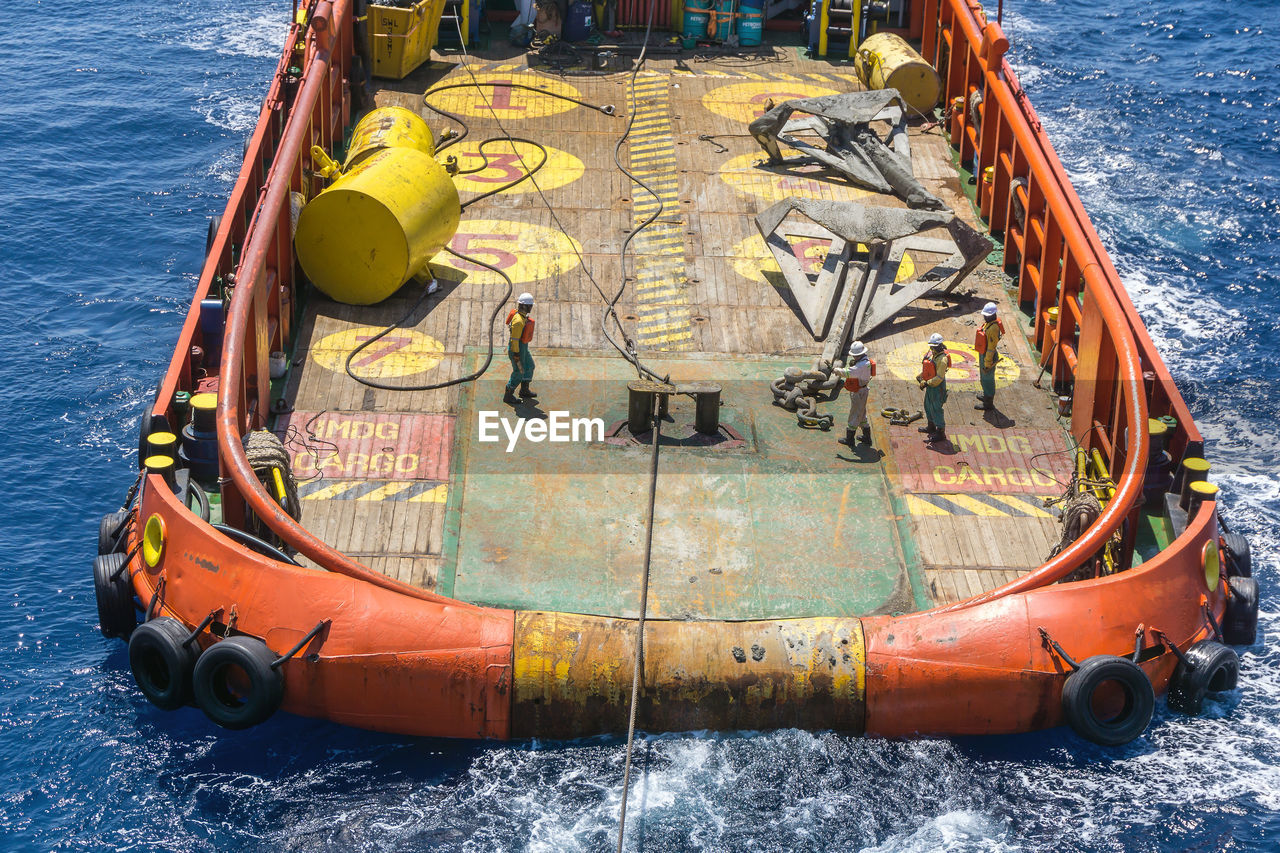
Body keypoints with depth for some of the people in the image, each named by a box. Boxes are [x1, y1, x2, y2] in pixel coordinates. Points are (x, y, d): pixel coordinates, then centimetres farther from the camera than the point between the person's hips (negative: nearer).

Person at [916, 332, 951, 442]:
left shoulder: (942, 359, -25)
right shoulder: (930, 353, 3)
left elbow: (939, 377, -25)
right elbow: (925, 367, 16)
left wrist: (927, 383, -23)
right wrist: (920, 377, 2)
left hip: (937, 386, -10)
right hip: (930, 384, 10)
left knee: (936, 409, -5)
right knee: (928, 406, 22)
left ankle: (941, 433, 1)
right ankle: (931, 427, 40)